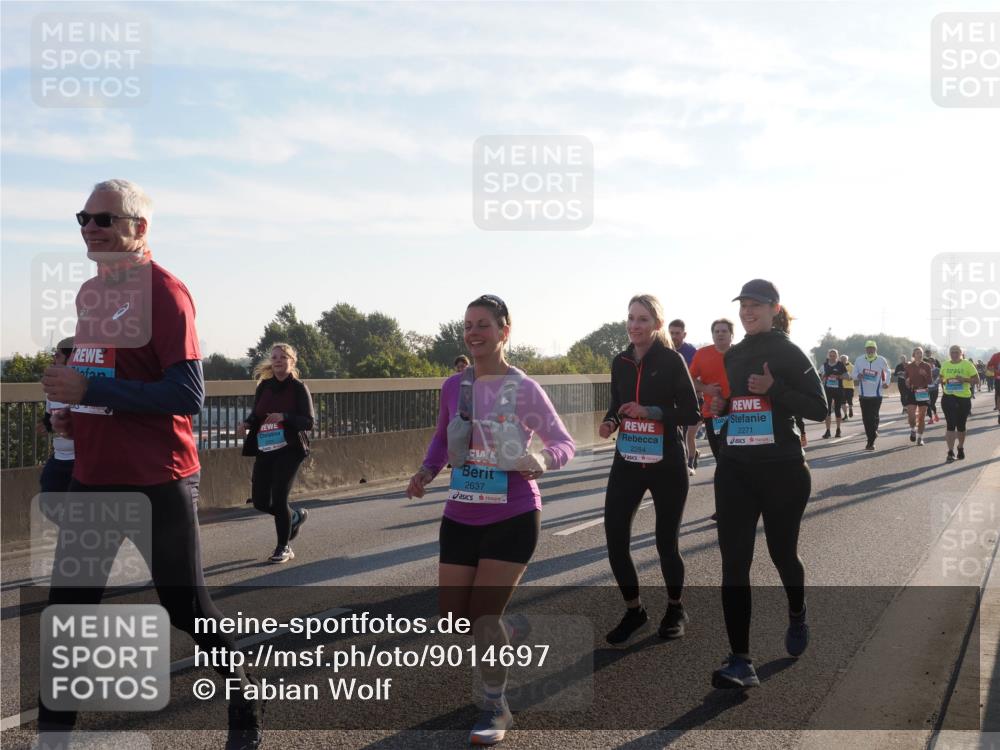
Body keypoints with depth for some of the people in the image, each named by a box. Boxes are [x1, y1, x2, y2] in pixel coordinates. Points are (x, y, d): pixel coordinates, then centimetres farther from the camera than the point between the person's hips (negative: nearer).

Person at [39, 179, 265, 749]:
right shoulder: (90, 293, 13)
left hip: (158, 483, -7)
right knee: (69, 606, 9)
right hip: (93, 479, 7)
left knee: (187, 606, 6)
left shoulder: (164, 291, -14)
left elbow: (188, 394, -21)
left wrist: (91, 390, -23)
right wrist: (77, 414, 5)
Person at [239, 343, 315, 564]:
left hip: (290, 450, -5)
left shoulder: (299, 388, -7)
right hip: (265, 449, 5)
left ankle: (283, 548, 11)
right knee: (260, 501, 6)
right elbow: (255, 414, 15)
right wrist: (247, 423, -7)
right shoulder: (264, 386, 6)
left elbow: (309, 422, -10)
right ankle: (295, 516, 36)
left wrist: (285, 417, -26)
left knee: (279, 497, -9)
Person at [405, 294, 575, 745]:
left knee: (484, 614, -8)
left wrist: (541, 461, -29)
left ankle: (495, 710, 14)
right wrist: (426, 472, -1)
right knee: (453, 618, 7)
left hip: (512, 519, -5)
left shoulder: (523, 389, -11)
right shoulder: (453, 386, 2)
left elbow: (565, 442, -8)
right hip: (460, 518, 5)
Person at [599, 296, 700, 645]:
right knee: (615, 540, -3)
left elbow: (692, 413, -9)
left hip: (666, 463, -4)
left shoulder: (671, 360, -8)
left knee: (666, 543, 6)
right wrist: (610, 422, -5)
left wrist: (650, 411, -21)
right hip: (627, 462, 4)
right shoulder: (620, 362, 6)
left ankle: (675, 609, 32)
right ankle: (634, 610, 18)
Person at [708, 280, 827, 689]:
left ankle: (797, 616, 45)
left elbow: (818, 409, -9)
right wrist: (719, 407, 1)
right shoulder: (732, 356, 11)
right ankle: (740, 661, -5)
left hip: (782, 470, -4)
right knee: (733, 563, -6)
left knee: (782, 552, 13)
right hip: (734, 470, 4)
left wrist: (774, 390, -20)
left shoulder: (788, 353, -4)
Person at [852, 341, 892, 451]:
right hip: (863, 393, 2)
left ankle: (871, 442, -5)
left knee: (873, 417, -8)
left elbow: (887, 371, 15)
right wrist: (857, 376, -16)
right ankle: (871, 439, 17)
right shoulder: (859, 360, -2)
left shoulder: (881, 360, -3)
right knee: (866, 418, 4)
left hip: (876, 394, -2)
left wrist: (886, 382, 1)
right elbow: (854, 373, 7)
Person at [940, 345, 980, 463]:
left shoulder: (967, 364, -3)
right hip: (949, 397, 1)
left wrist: (964, 379, -19)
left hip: (964, 398, -1)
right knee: (950, 425, -9)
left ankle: (961, 448, 33)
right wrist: (944, 381, -4)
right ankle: (950, 452, -11)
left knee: (961, 426, 12)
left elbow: (976, 379, -2)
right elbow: (941, 379, 18)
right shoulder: (945, 365, 7)